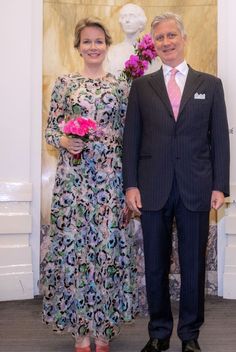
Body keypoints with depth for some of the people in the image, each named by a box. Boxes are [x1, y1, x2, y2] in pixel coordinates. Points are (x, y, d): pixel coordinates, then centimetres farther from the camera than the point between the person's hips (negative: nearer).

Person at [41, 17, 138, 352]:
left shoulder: (121, 86, 9)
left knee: (109, 244, 1)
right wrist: (65, 142, -15)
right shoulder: (64, 83, 6)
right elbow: (51, 129, 7)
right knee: (73, 243, 0)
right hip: (73, 176, 0)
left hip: (110, 177, 1)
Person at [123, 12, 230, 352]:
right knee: (155, 264, 9)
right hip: (153, 189, 1)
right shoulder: (141, 86, 8)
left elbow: (219, 138, 4)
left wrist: (220, 186, -3)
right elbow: (131, 138, 5)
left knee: (193, 264, 7)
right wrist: (131, 185, -3)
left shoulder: (210, 84, 7)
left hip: (196, 189, 0)